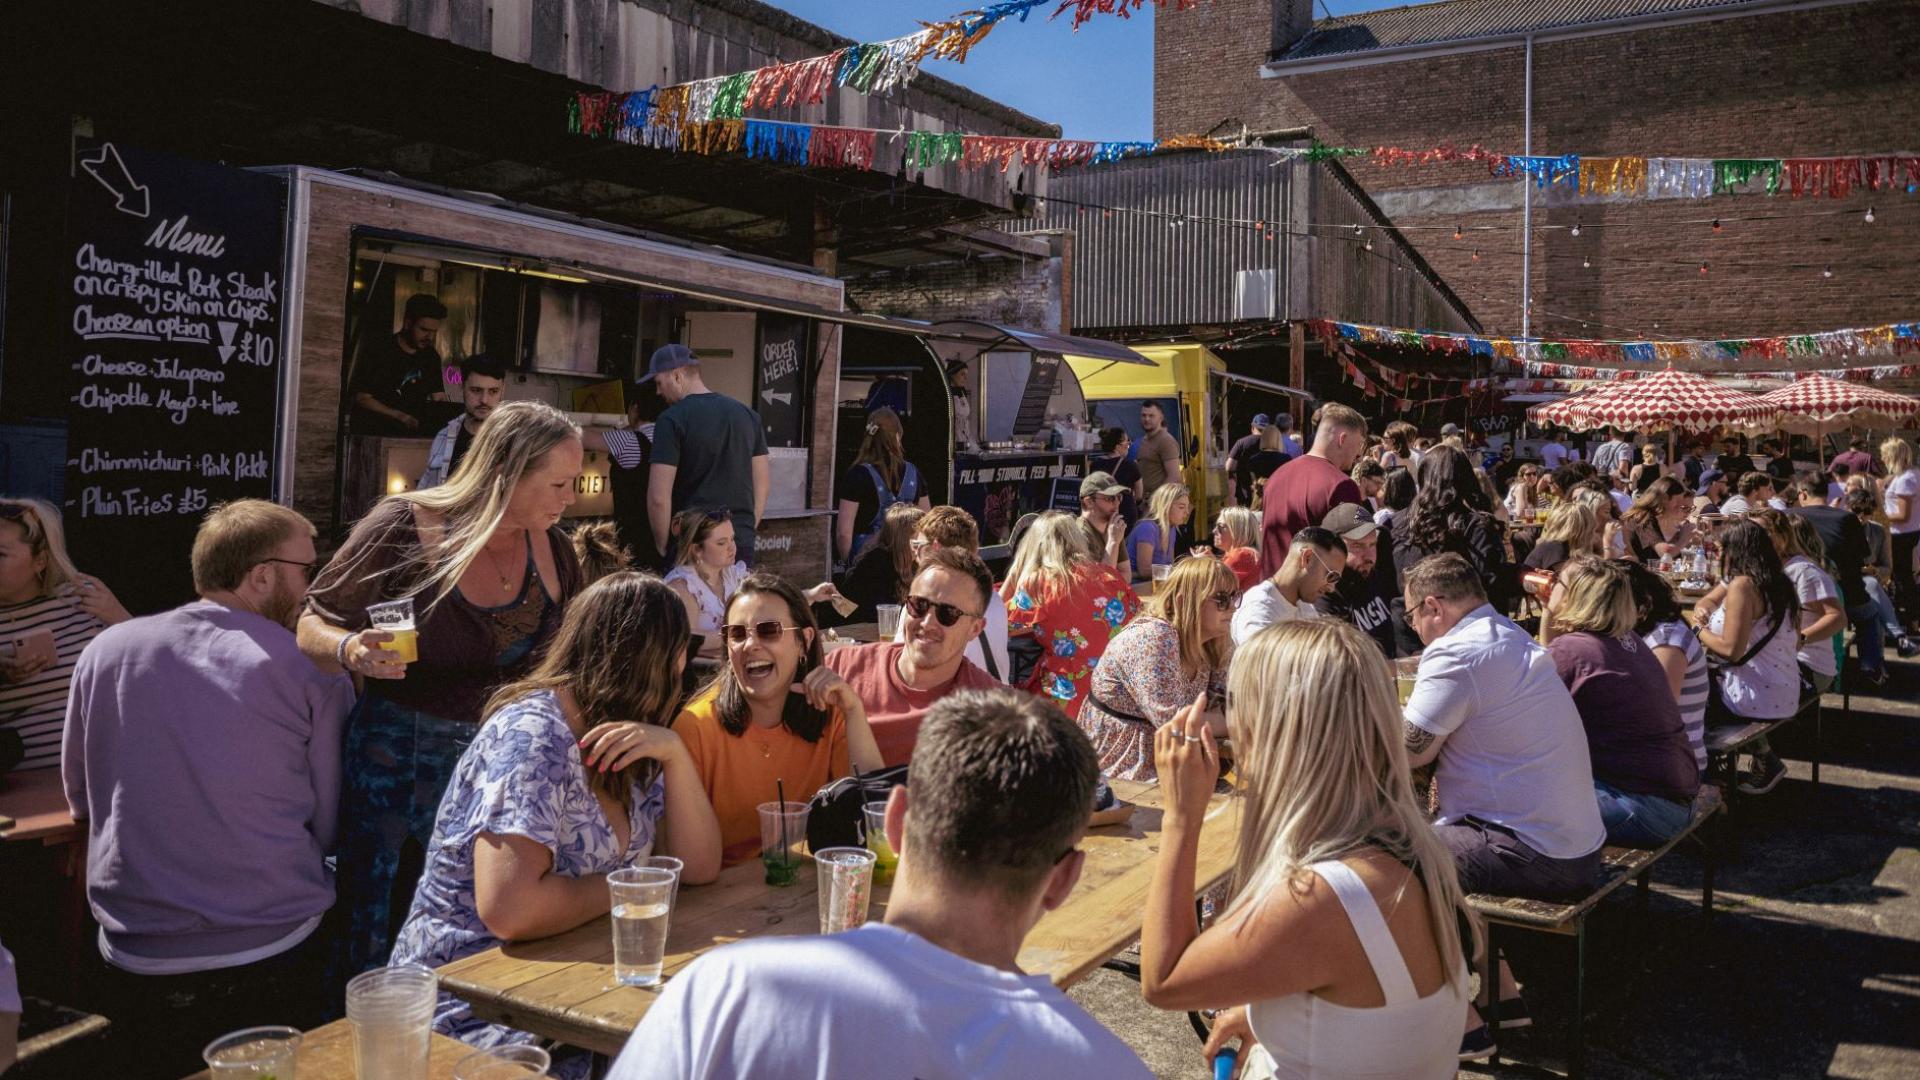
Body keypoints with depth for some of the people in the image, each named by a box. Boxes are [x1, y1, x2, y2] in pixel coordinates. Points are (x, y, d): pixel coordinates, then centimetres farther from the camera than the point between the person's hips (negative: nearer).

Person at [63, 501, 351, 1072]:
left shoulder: (104, 650, 0)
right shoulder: (315, 674, -8)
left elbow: (80, 799, 14)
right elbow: (329, 828, 2)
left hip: (138, 970, 3)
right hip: (277, 961, -2)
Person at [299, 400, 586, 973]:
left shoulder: (552, 548, 3)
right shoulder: (403, 528, -11)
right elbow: (314, 627, -4)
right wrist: (352, 650, -24)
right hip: (398, 766, -3)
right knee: (377, 948, 3)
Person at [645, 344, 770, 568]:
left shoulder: (672, 420, -9)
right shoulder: (748, 415, 9)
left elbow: (659, 497, -14)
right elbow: (762, 482, 13)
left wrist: (662, 547, -2)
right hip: (742, 544, 6)